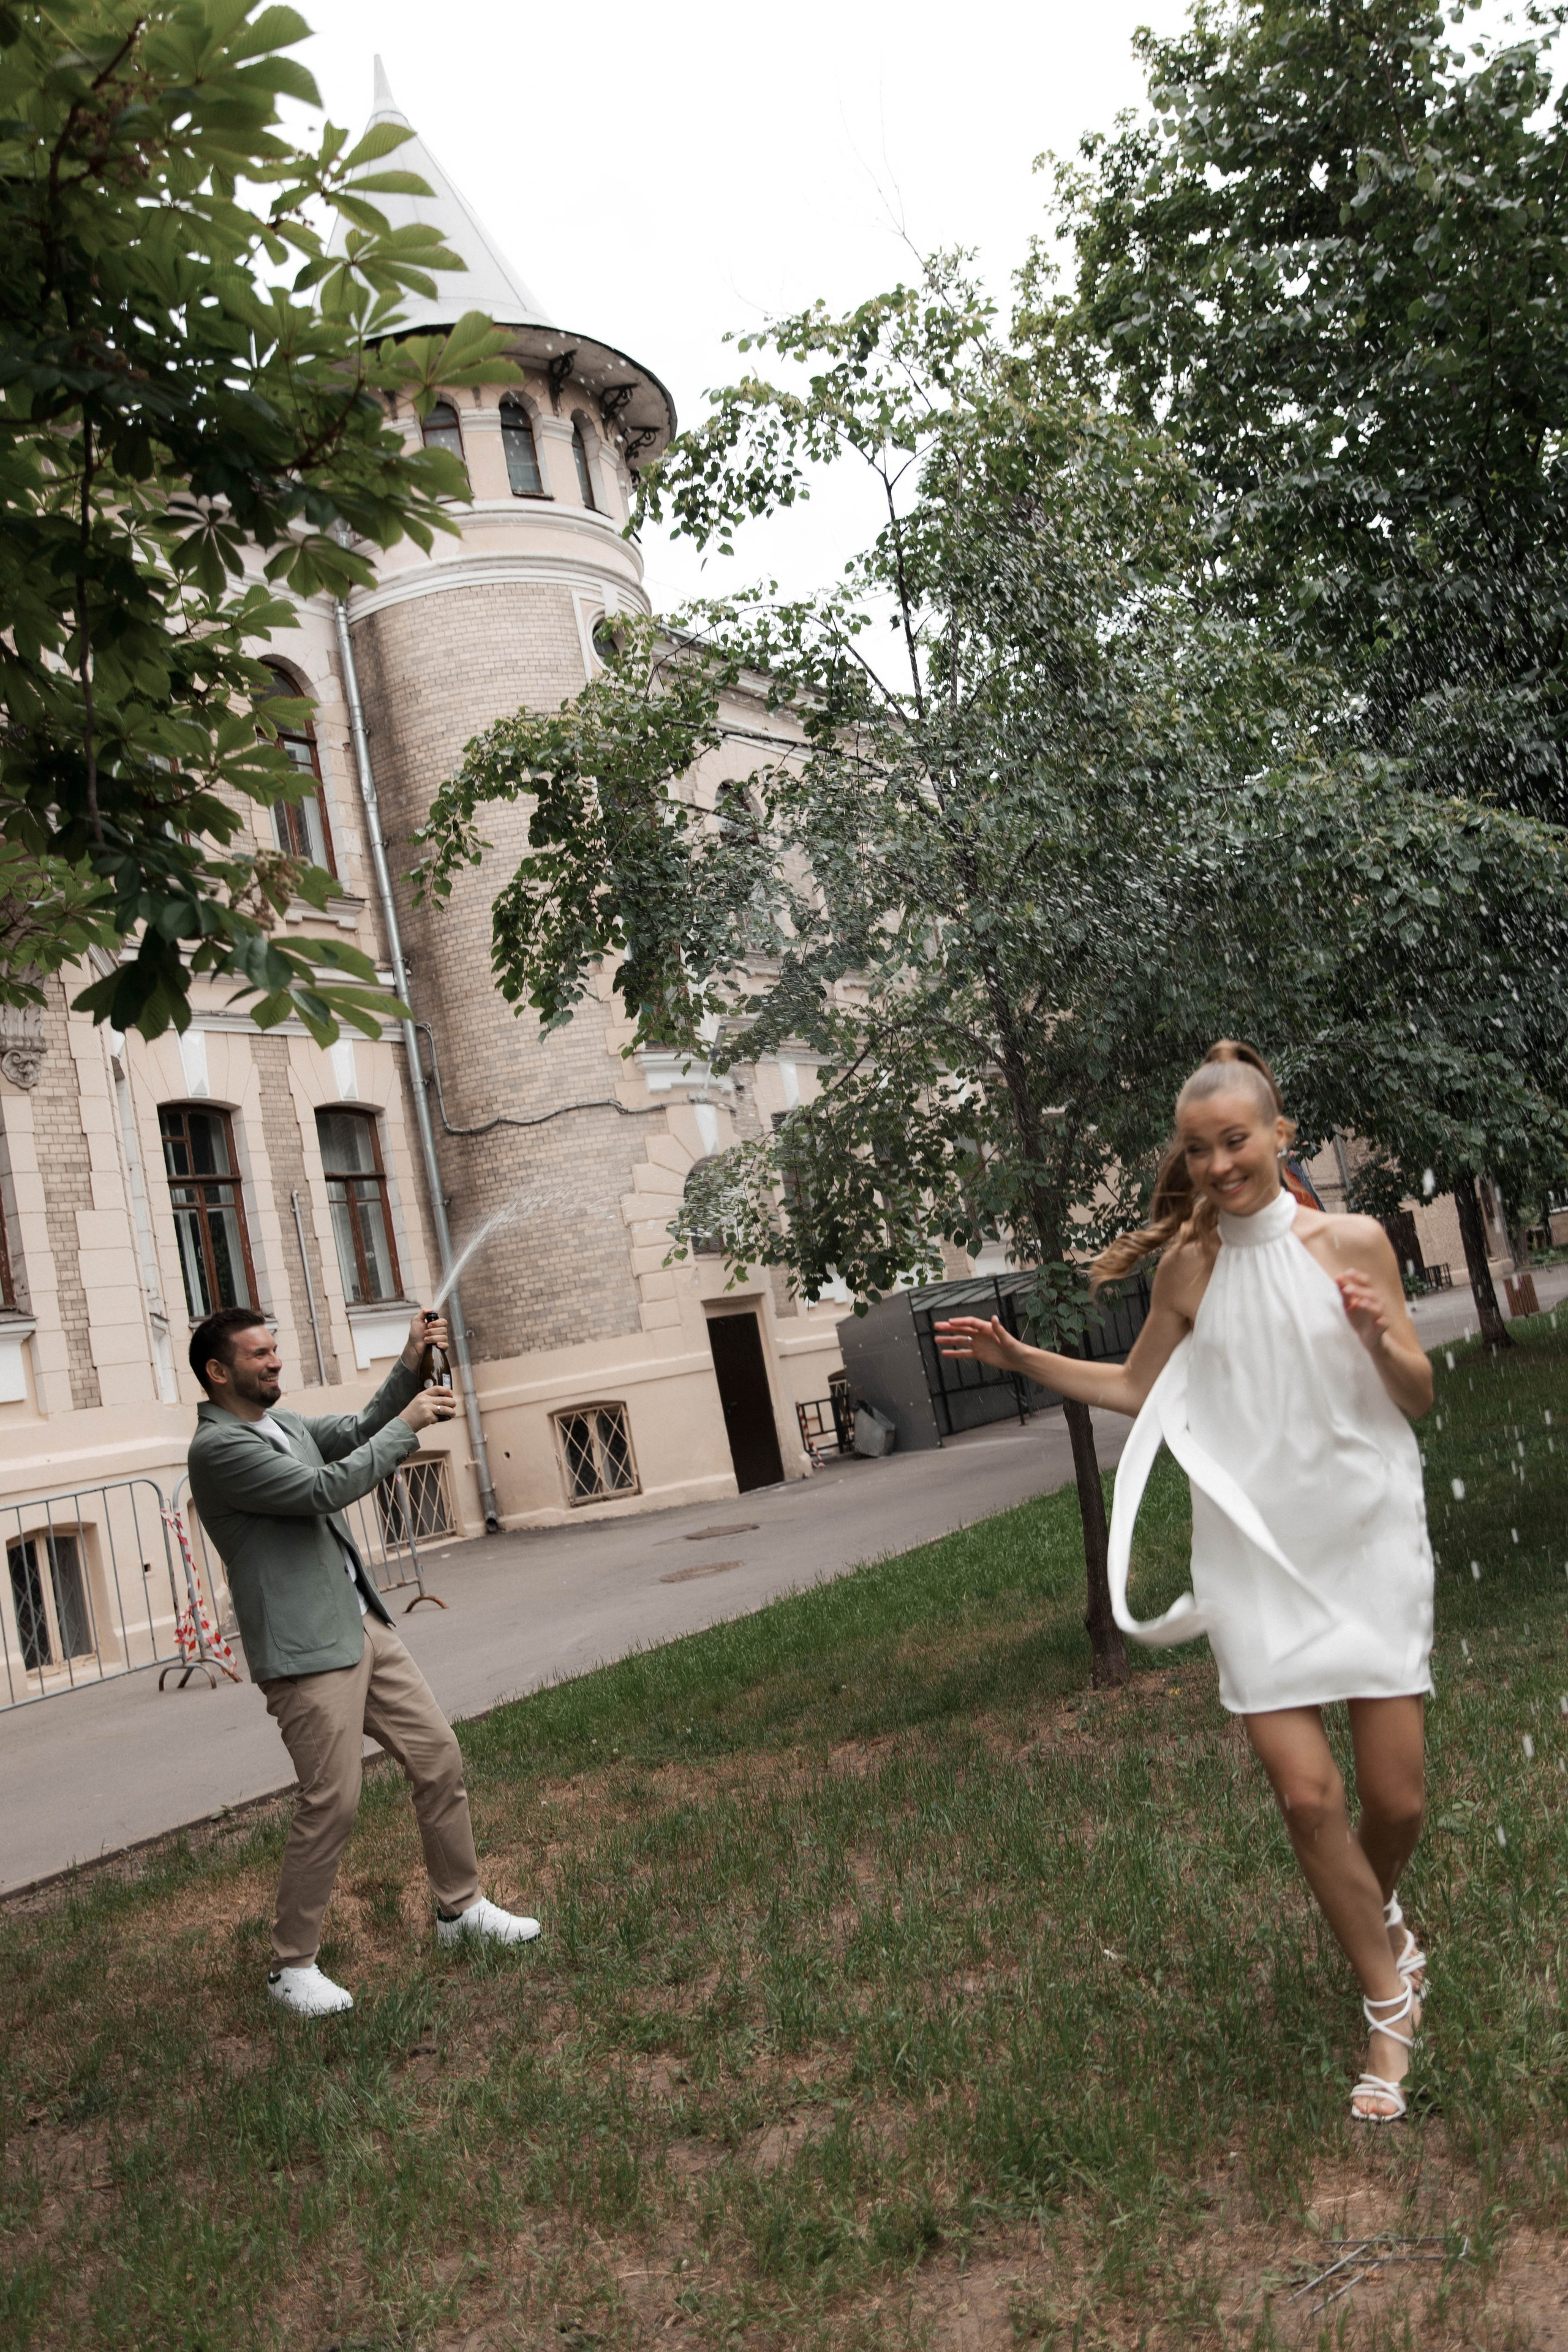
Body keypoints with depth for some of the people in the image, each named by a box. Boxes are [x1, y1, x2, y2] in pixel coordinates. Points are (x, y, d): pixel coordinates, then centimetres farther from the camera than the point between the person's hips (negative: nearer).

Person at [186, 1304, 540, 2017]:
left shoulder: (283, 1424, 12)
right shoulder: (218, 1448, -16)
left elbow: (358, 1429, 18)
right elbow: (327, 1488, -22)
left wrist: (410, 1367, 3)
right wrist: (409, 1425, -14)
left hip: (362, 1626, 9)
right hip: (305, 1652, -9)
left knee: (440, 1758, 11)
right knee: (332, 1804, -5)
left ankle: (460, 1907, 27)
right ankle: (291, 1965, 13)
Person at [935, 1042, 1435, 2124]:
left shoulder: (1353, 1241, -2)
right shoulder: (1190, 1265, 2)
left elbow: (1420, 1397, 3)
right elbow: (1139, 1389, 15)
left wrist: (1379, 1338, -18)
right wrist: (1020, 1357, 6)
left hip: (1368, 1542, 0)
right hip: (1258, 1556, 1)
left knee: (1397, 1797, 4)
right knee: (1305, 1790, -5)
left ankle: (1379, 1913, 41)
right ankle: (1391, 2003, 20)